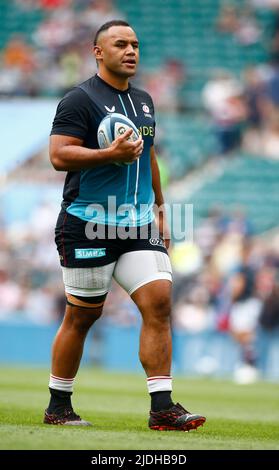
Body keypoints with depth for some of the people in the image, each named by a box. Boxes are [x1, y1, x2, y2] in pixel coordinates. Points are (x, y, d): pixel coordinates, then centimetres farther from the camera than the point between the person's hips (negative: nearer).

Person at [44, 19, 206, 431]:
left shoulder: (143, 101, 17)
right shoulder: (80, 100, -6)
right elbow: (58, 155, -15)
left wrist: (158, 208, 25)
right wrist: (111, 154, -23)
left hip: (139, 226, 6)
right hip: (88, 226, -6)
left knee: (159, 302, -8)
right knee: (82, 316, 0)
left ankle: (162, 408, -9)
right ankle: (58, 408, 15)